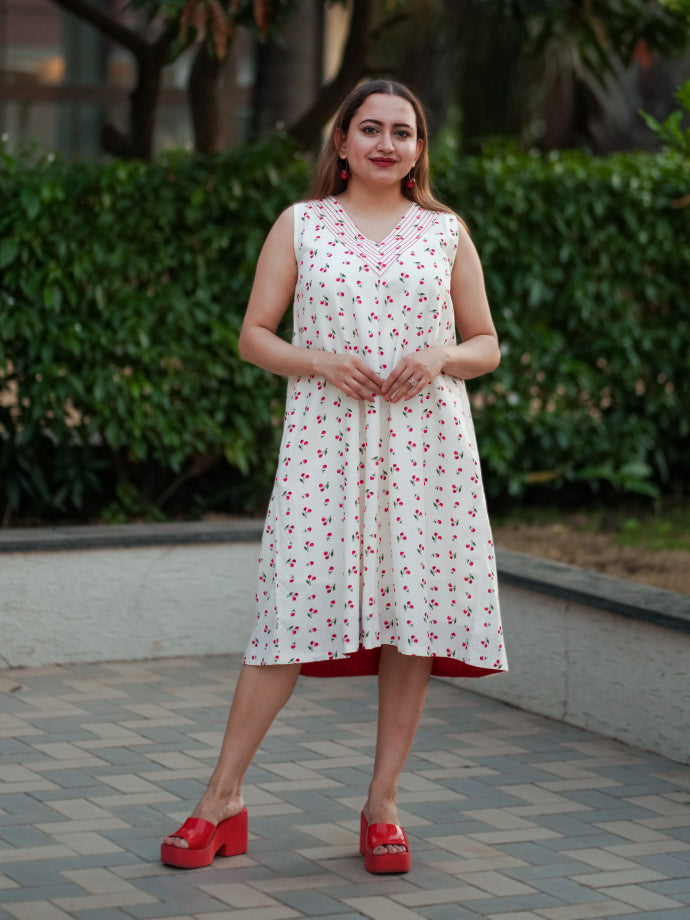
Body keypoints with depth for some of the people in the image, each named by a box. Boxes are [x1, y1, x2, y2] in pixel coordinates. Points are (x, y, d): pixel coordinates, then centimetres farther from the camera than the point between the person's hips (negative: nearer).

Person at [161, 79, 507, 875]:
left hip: (422, 444, 2)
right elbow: (254, 335, 6)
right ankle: (222, 801, 1)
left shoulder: (446, 232, 11)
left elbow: (486, 345, 13)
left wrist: (442, 355, -8)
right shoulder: (300, 225, 8)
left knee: (414, 613, 0)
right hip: (326, 441, -2)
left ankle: (382, 806, 11)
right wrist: (321, 363, -11)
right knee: (294, 611, -7)